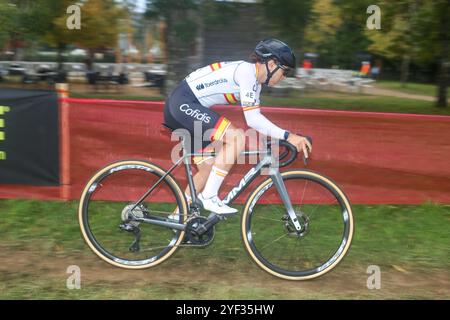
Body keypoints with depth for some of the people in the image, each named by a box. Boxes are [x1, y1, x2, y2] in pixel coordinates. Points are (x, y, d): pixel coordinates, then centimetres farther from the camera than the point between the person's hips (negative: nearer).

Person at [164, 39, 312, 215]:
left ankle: (178, 216, 21)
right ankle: (209, 197, -15)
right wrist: (287, 136, -25)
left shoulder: (255, 80, 13)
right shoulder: (246, 71, -16)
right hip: (183, 103, -10)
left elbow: (255, 117, 15)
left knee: (208, 168, 10)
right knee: (237, 138, -21)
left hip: (180, 108, 10)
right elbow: (252, 119, -23)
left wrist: (280, 140, 9)